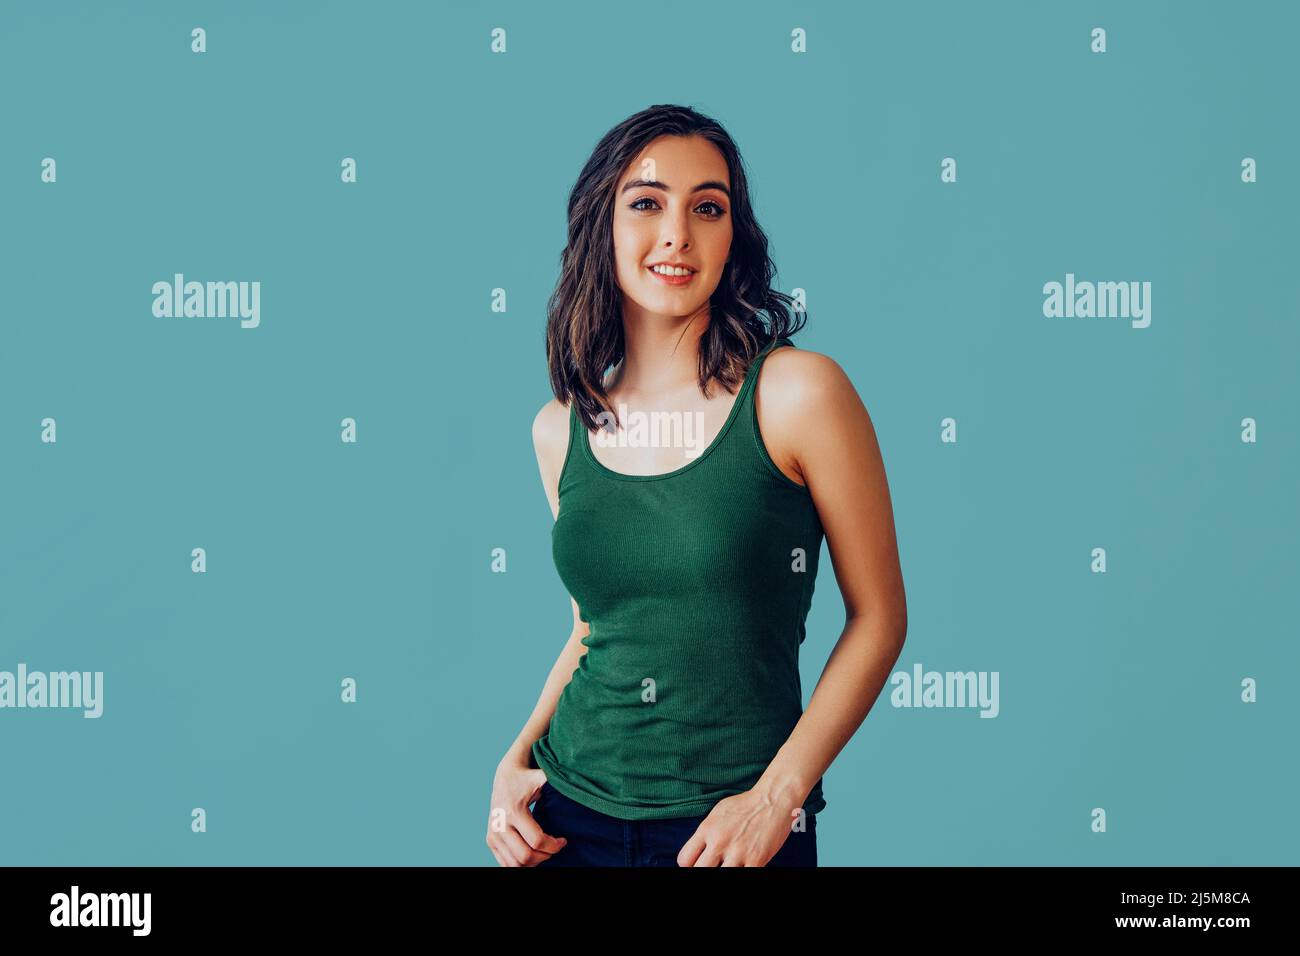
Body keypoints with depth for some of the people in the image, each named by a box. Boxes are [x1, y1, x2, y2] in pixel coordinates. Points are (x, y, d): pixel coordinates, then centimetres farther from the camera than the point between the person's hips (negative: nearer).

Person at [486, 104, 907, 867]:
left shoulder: (799, 393, -11)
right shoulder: (560, 430, 1)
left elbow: (878, 617, -7)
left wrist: (777, 795, -14)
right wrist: (518, 759, 0)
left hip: (735, 829, -3)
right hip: (572, 817, 4)